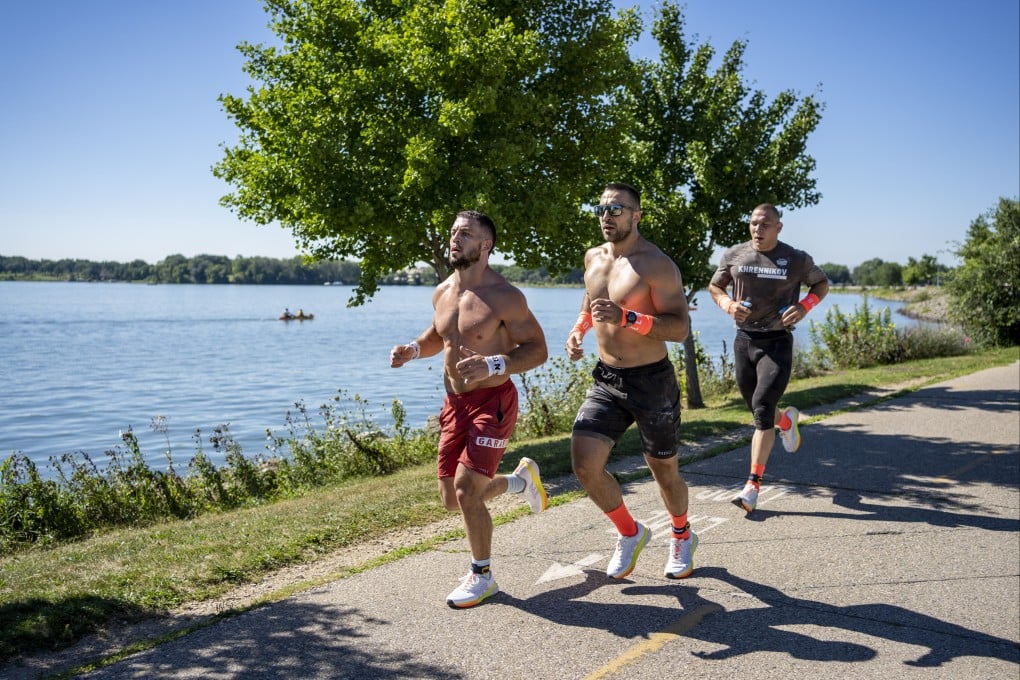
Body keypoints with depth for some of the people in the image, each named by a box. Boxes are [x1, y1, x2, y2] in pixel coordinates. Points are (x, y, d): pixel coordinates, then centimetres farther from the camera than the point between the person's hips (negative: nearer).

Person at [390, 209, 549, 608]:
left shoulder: (504, 296, -14)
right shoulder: (442, 293, 7)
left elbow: (537, 349, -13)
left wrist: (493, 365, -29)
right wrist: (413, 350, 3)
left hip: (493, 401, -7)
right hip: (455, 403, 7)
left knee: (466, 492, -14)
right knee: (451, 498, 11)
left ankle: (482, 575, 10)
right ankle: (521, 478, 38)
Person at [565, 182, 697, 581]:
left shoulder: (657, 265, -14)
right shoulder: (593, 258, 7)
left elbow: (680, 328, -20)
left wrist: (627, 317, -33)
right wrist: (578, 331, 6)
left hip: (652, 382, -5)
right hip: (606, 381, 5)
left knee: (664, 471, 11)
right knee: (584, 464, -10)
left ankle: (682, 537, 42)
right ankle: (630, 533, 16)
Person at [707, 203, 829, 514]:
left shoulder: (796, 259, -3)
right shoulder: (734, 255, 1)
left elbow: (821, 283, 12)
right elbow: (714, 286, 14)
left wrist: (804, 306, -8)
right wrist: (729, 305, -8)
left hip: (777, 342, -3)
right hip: (744, 340, 3)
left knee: (762, 410, -13)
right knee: (758, 409, 13)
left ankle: (753, 484, -8)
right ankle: (787, 420, 50)